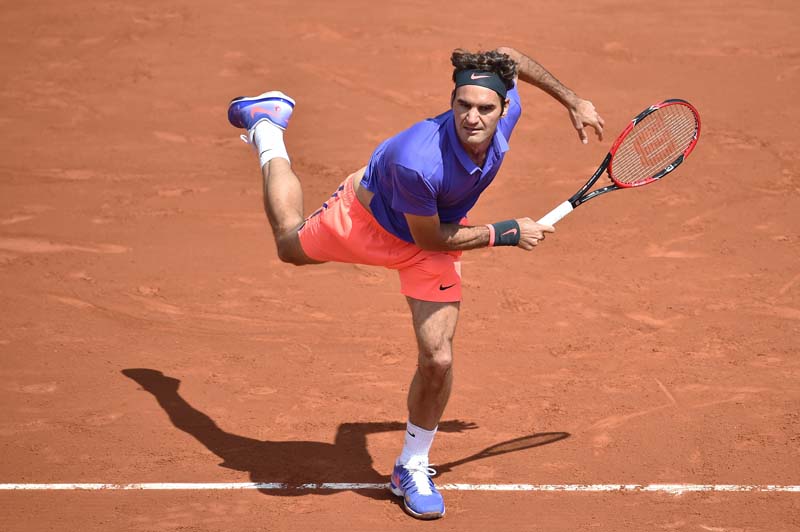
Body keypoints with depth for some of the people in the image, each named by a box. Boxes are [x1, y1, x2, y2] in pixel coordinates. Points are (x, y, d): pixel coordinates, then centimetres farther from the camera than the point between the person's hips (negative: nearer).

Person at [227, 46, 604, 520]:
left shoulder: (506, 114, -31)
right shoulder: (417, 161, -47)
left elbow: (507, 55, -6)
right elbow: (431, 239, -28)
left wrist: (573, 101, 0)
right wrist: (508, 234, -24)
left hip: (437, 235, 3)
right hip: (367, 215, -3)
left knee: (437, 360, -7)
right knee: (292, 245, 28)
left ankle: (413, 467, 18)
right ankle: (267, 128, 52)